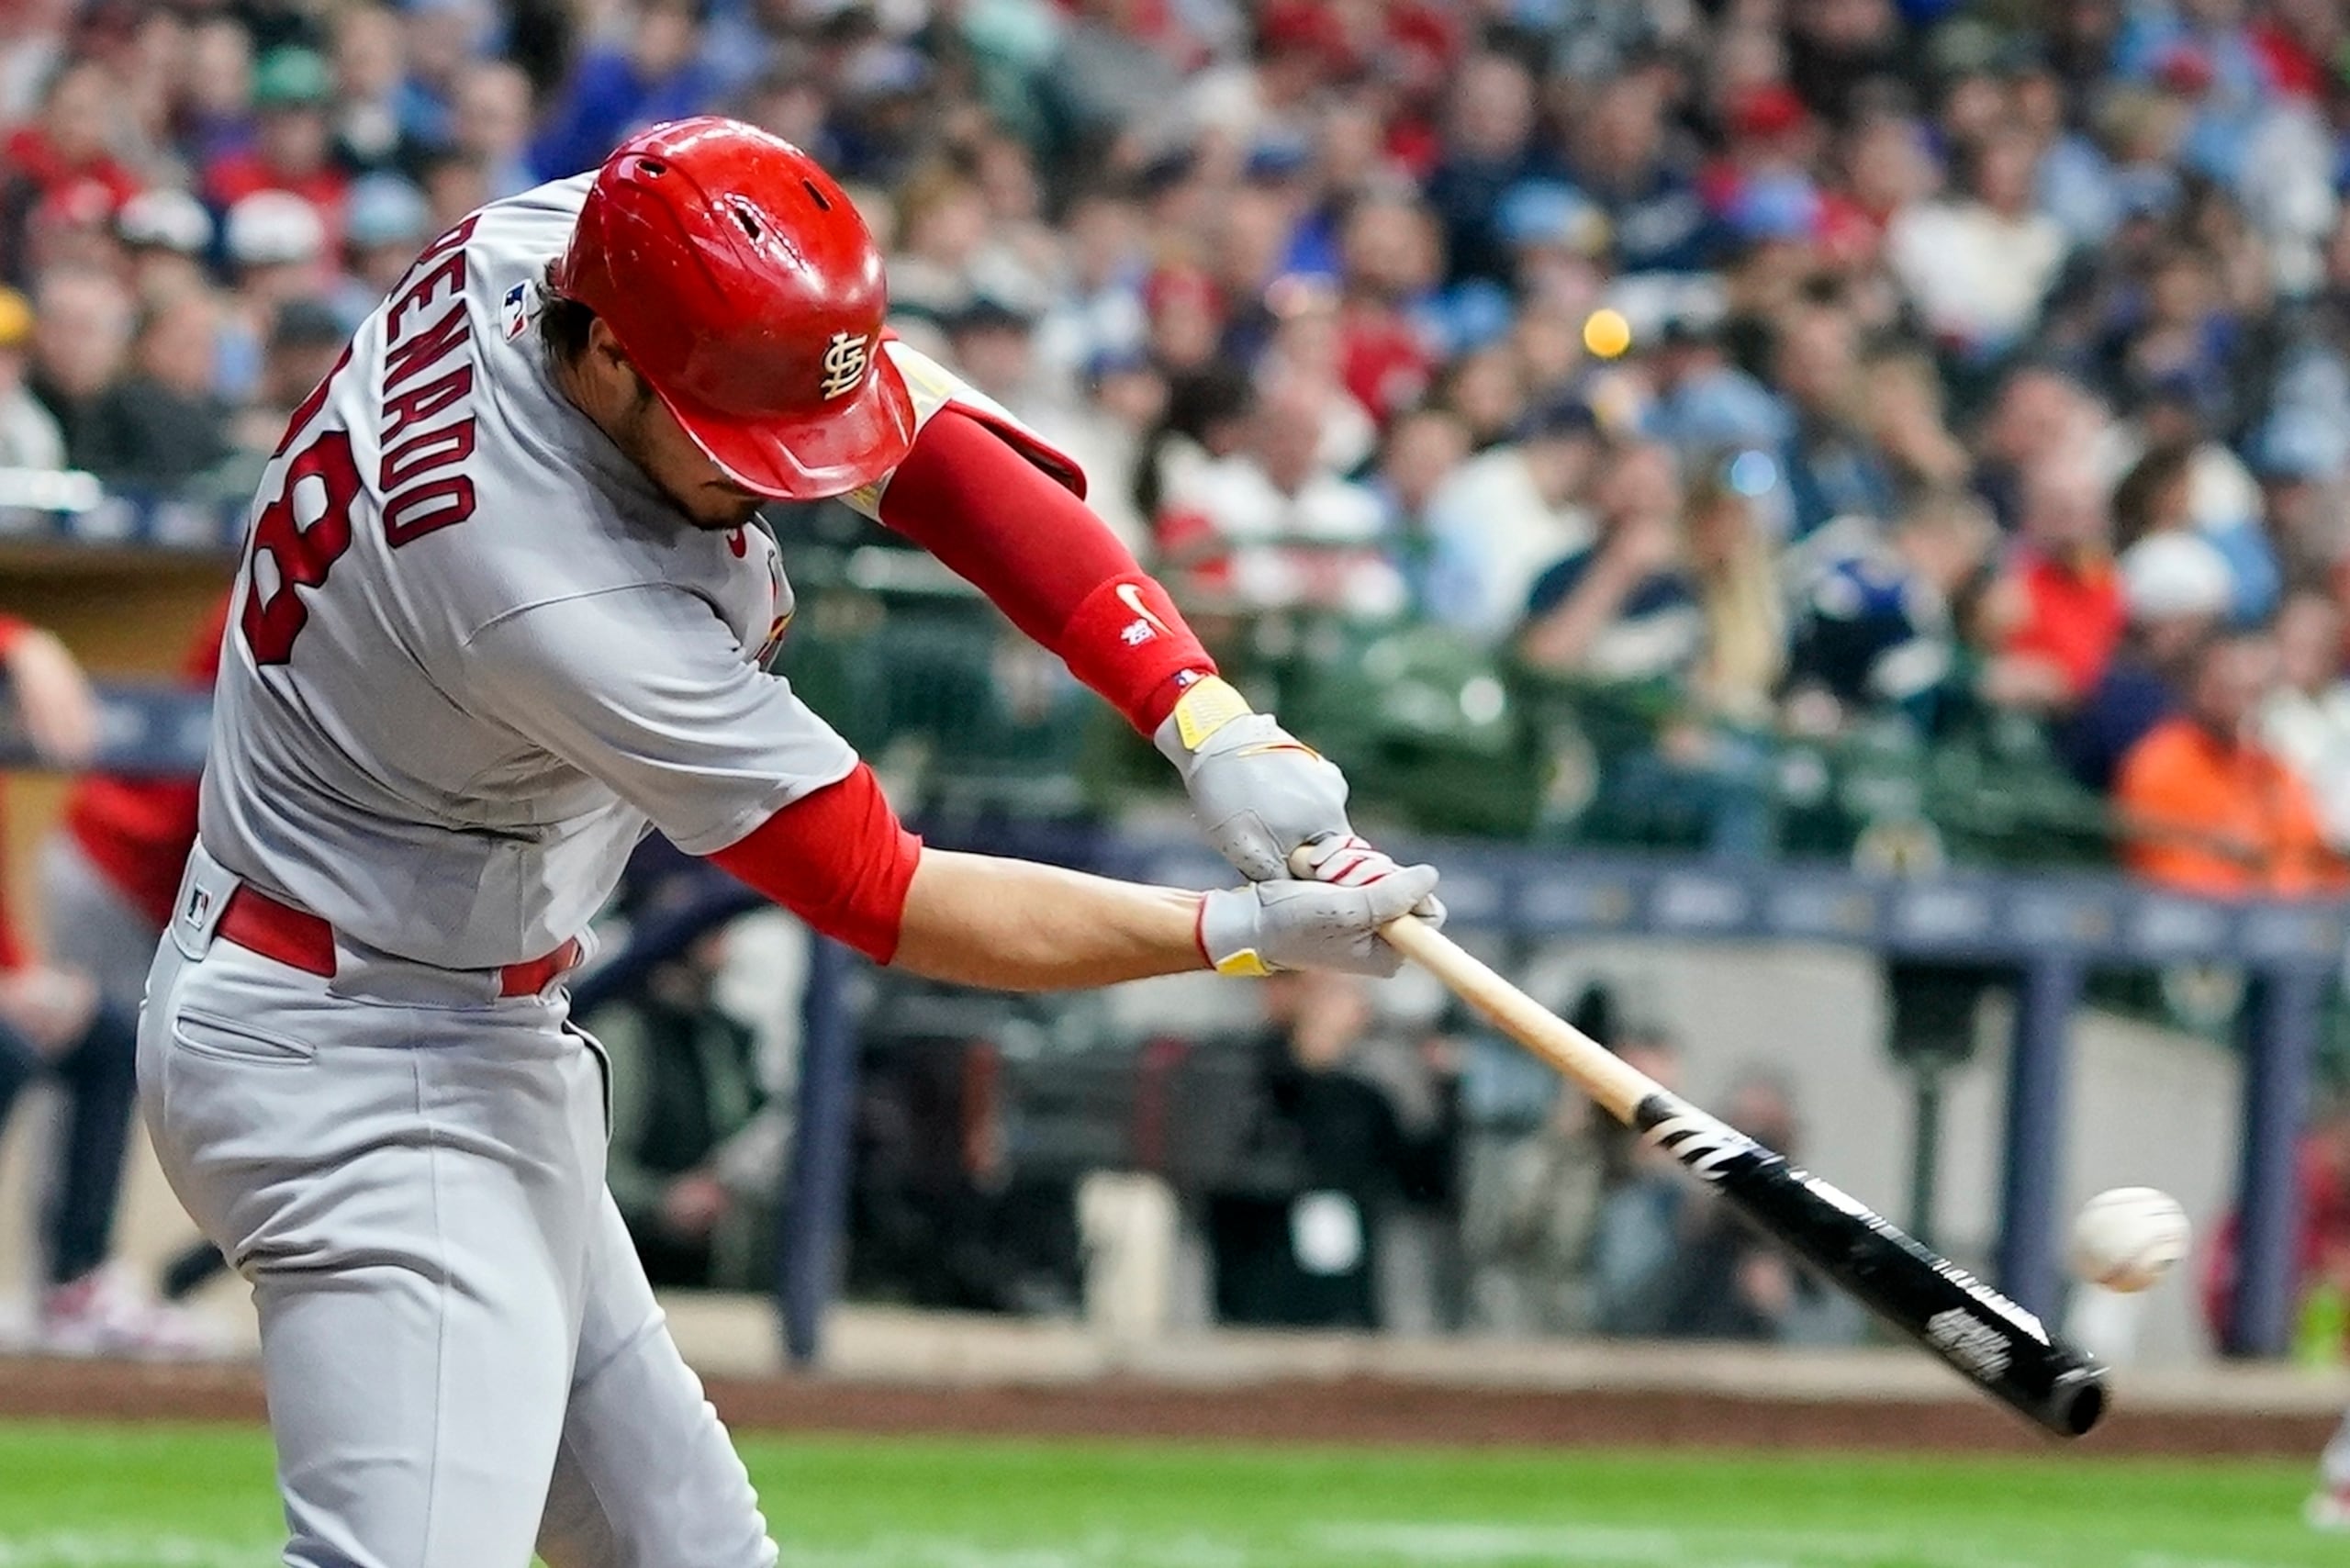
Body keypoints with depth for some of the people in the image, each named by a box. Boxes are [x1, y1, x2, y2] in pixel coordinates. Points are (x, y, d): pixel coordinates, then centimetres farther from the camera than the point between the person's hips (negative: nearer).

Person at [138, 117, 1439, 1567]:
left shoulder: (556, 242, -10)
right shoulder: (567, 601, -32)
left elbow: (946, 458, -9)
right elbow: (883, 900, -22)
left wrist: (1210, 721, -22)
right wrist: (1249, 935, -22)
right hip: (367, 1091, -10)